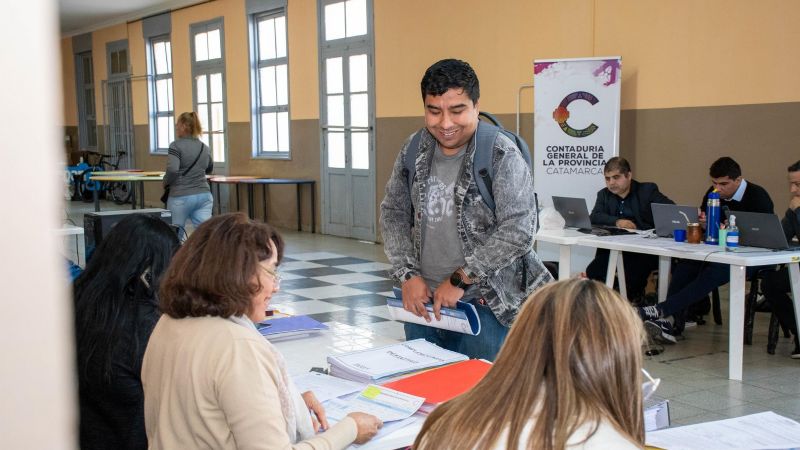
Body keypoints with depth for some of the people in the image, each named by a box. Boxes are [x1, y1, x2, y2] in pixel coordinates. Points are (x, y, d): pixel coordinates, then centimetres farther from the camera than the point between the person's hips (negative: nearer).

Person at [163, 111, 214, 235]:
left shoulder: (176, 145, -8)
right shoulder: (204, 147, 11)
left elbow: (172, 169, -21)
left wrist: (166, 183, -4)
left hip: (181, 197, -5)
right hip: (204, 195, 5)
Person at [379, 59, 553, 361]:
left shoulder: (502, 156, -13)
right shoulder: (413, 151, 4)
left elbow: (518, 230, -19)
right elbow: (393, 214, 9)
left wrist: (459, 279, -17)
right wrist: (408, 275, -4)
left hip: (484, 304, -5)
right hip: (421, 301, 5)